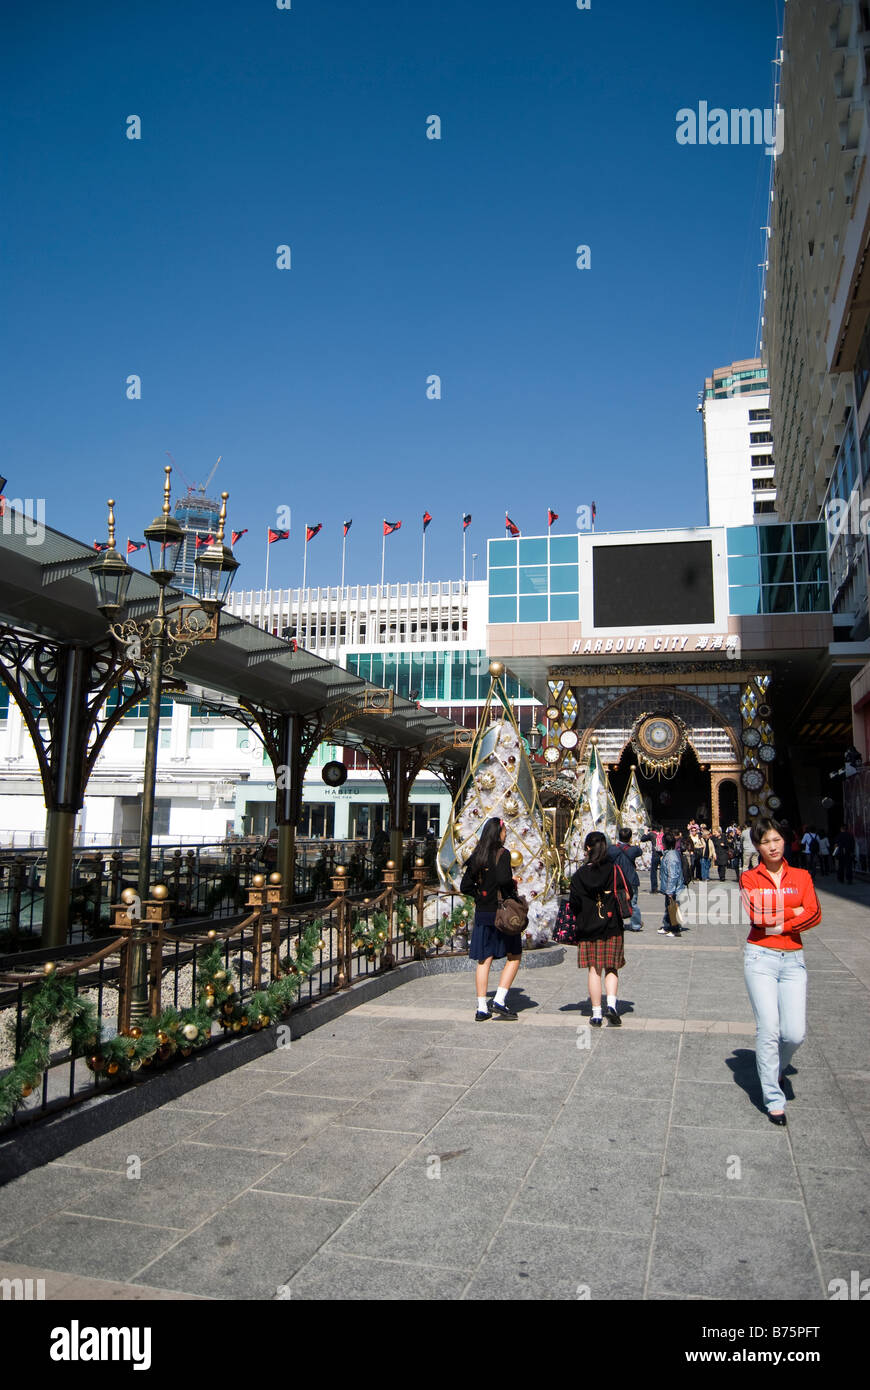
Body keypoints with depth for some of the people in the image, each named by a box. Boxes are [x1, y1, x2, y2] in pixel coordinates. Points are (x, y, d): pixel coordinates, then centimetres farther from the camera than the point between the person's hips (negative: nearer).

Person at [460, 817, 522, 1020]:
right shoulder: (502, 854, -11)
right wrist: (513, 891, -8)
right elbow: (504, 879, -26)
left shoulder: (476, 856, 7)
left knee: (484, 960, 9)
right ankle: (499, 1000, -1)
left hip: (482, 913, 6)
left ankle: (482, 1008, 10)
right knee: (514, 957, 9)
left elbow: (465, 886, 8)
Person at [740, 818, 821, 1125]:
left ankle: (776, 1068, 29)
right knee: (768, 1029, -6)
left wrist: (776, 922, -12)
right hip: (760, 958, -2)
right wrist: (793, 911, -6)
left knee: (795, 1033, -3)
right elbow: (757, 915, -12)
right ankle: (773, 1100, 7)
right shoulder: (749, 878, 2)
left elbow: (814, 914, -6)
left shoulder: (801, 877, 8)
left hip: (793, 960, 2)